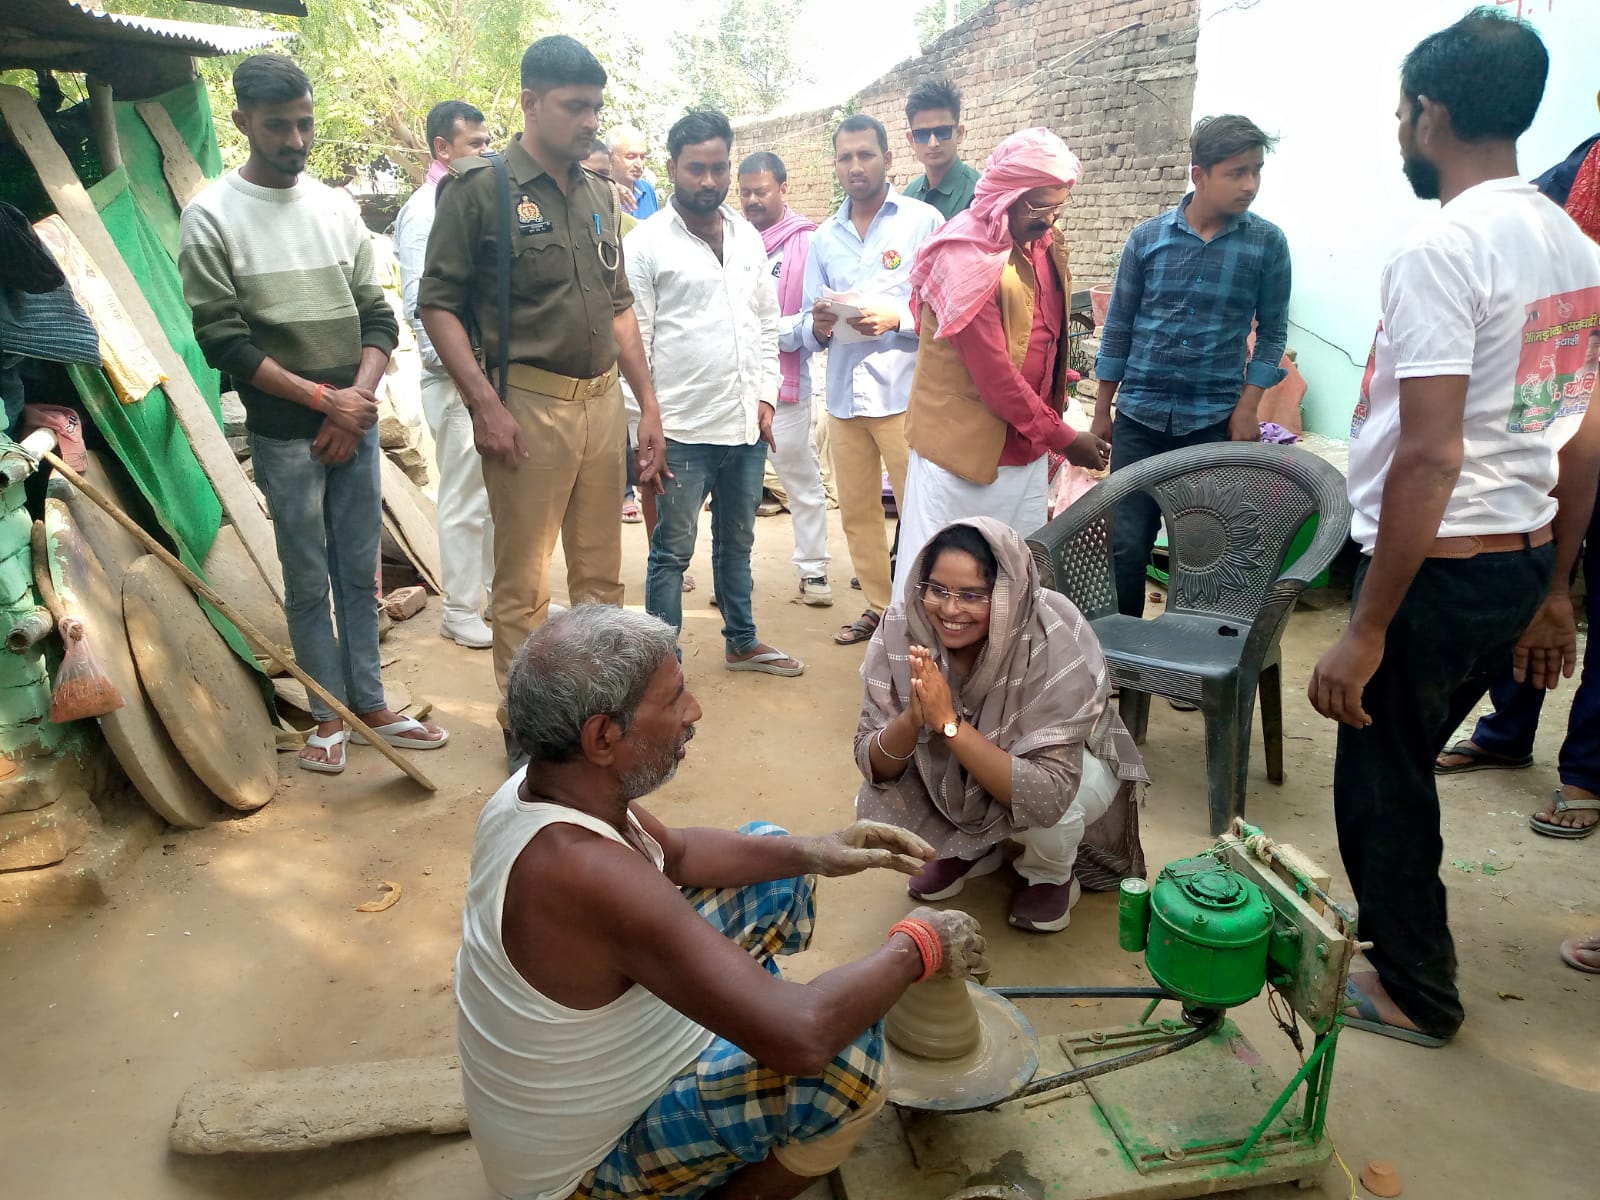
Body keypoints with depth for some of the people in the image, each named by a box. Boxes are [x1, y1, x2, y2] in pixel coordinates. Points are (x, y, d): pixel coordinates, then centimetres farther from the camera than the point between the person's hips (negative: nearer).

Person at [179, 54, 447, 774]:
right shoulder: (211, 216, -3)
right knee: (309, 582, 3)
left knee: (359, 573, 9)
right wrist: (324, 399, -13)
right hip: (283, 434, -4)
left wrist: (360, 401, -7)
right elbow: (222, 340, -8)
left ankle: (369, 705, 20)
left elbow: (377, 316, 8)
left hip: (356, 424, 4)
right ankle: (330, 715, 16)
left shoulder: (338, 208, 9)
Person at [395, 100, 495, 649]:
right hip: (458, 378, -7)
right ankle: (460, 610, 13)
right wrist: (455, 367, -18)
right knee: (464, 500, 0)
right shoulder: (424, 211, -8)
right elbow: (420, 302, -14)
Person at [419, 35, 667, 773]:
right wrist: (485, 404, -14)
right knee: (523, 583, 1)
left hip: (602, 400, 6)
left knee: (602, 573, 13)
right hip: (527, 404, -6)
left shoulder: (598, 194, 14)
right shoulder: (480, 186, -4)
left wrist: (647, 402, 13)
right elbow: (437, 303, -7)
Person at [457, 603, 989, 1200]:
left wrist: (814, 852, -6)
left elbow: (676, 852, 8)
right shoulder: (587, 871, -39)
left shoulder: (540, 787, -11)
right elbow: (802, 1037, -40)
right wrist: (916, 946, -21)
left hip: (590, 1056, 9)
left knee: (773, 853, 9)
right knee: (846, 1053, -28)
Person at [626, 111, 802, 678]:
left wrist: (766, 395, 8)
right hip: (683, 430, -6)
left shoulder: (748, 237, 11)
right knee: (672, 551, 2)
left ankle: (742, 642, 34)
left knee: (737, 542, 19)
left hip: (747, 424, 6)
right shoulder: (646, 243, -6)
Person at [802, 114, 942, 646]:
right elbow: (808, 328, 12)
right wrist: (818, 325, -10)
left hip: (906, 393, -5)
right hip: (844, 395, 5)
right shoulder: (824, 237, 15)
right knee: (856, 511, 11)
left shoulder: (923, 221, 1)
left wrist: (897, 318, -19)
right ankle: (879, 606, 26)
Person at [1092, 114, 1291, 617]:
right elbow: (1118, 328, 5)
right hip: (1139, 415, 1)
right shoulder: (1148, 236, 0)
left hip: (1213, 420, 0)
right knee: (1126, 542, 4)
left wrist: (1248, 409, -4)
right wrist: (1101, 411, 6)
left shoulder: (1267, 243, -1)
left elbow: (1272, 333, 5)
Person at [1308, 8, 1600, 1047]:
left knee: (1380, 780, 10)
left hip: (1441, 566, -8)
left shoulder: (1445, 245, -17)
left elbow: (1431, 456, -24)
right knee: (1402, 765, 23)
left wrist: (1366, 631, -20)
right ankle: (1391, 928, 41)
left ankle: (1415, 993, 27)